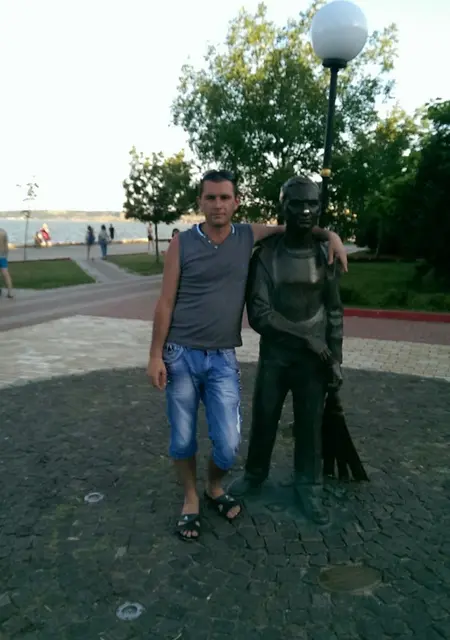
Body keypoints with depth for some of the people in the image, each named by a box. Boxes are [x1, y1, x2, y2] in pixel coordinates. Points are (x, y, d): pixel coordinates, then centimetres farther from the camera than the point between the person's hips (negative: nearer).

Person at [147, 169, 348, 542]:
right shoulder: (182, 243, -4)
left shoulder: (249, 236, 1)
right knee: (183, 439, 9)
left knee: (228, 444, 0)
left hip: (222, 359, 1)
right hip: (181, 355, -1)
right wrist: (155, 355, -5)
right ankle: (190, 501, 34)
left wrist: (330, 235, 3)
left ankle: (215, 487, 33)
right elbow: (166, 302, -2)